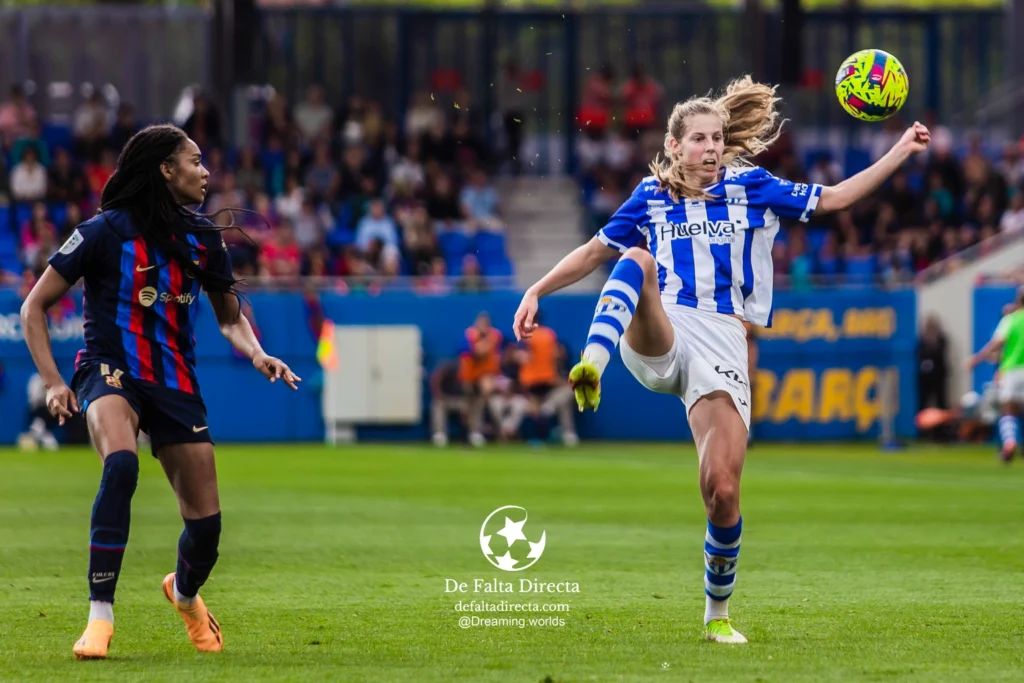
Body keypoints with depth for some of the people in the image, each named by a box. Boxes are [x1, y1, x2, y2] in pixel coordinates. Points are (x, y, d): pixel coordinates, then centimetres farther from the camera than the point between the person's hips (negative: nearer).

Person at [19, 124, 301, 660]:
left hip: (176, 383, 5)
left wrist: (257, 354, 0)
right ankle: (100, 617, -33)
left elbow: (230, 317, 21)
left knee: (205, 524, 1)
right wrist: (53, 384, -11)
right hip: (110, 372, -5)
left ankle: (184, 592, 39)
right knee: (121, 463, -37)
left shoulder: (202, 240, 5)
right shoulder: (106, 231, -9)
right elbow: (35, 306, -3)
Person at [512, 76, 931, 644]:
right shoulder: (651, 196, 13)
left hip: (721, 346, 0)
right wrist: (537, 290, 10)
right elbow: (595, 252, 20)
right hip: (656, 340, 0)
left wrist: (901, 152, 9)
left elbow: (833, 198, 14)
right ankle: (591, 368, -54)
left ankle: (718, 612, 10)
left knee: (722, 490, -12)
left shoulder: (750, 188, 11)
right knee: (638, 258, -31)